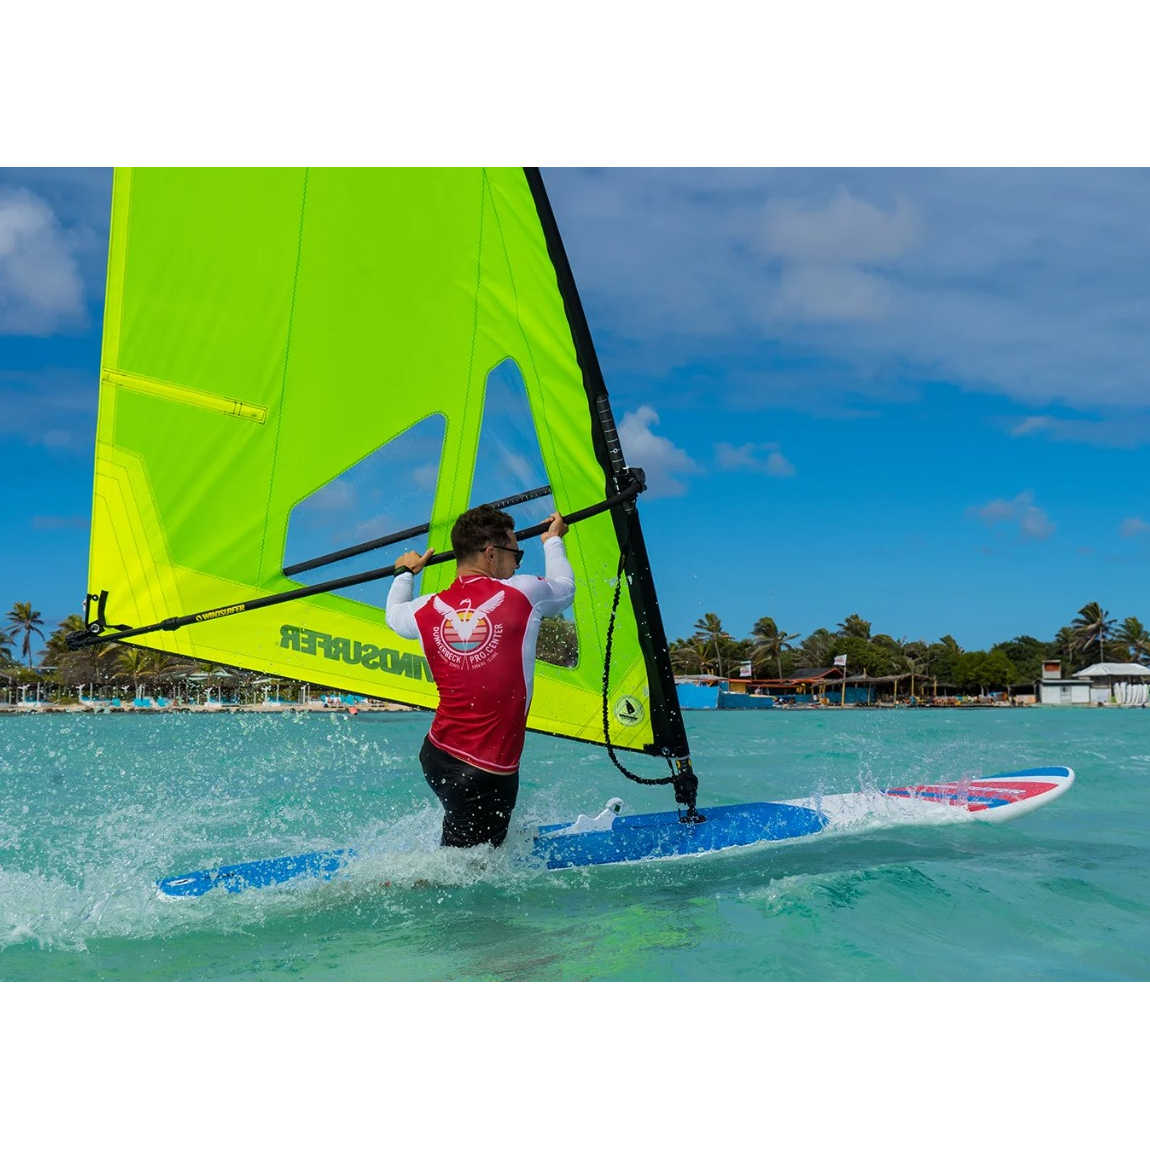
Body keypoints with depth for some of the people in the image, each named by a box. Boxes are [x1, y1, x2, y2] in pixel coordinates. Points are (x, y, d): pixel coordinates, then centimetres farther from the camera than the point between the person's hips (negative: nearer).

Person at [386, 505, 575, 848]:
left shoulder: (426, 610, 0)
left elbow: (394, 615, 26)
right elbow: (564, 589, 13)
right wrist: (553, 541, 31)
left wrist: (405, 573, 44)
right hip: (487, 771, -5)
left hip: (435, 754, 6)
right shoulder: (522, 593, -11)